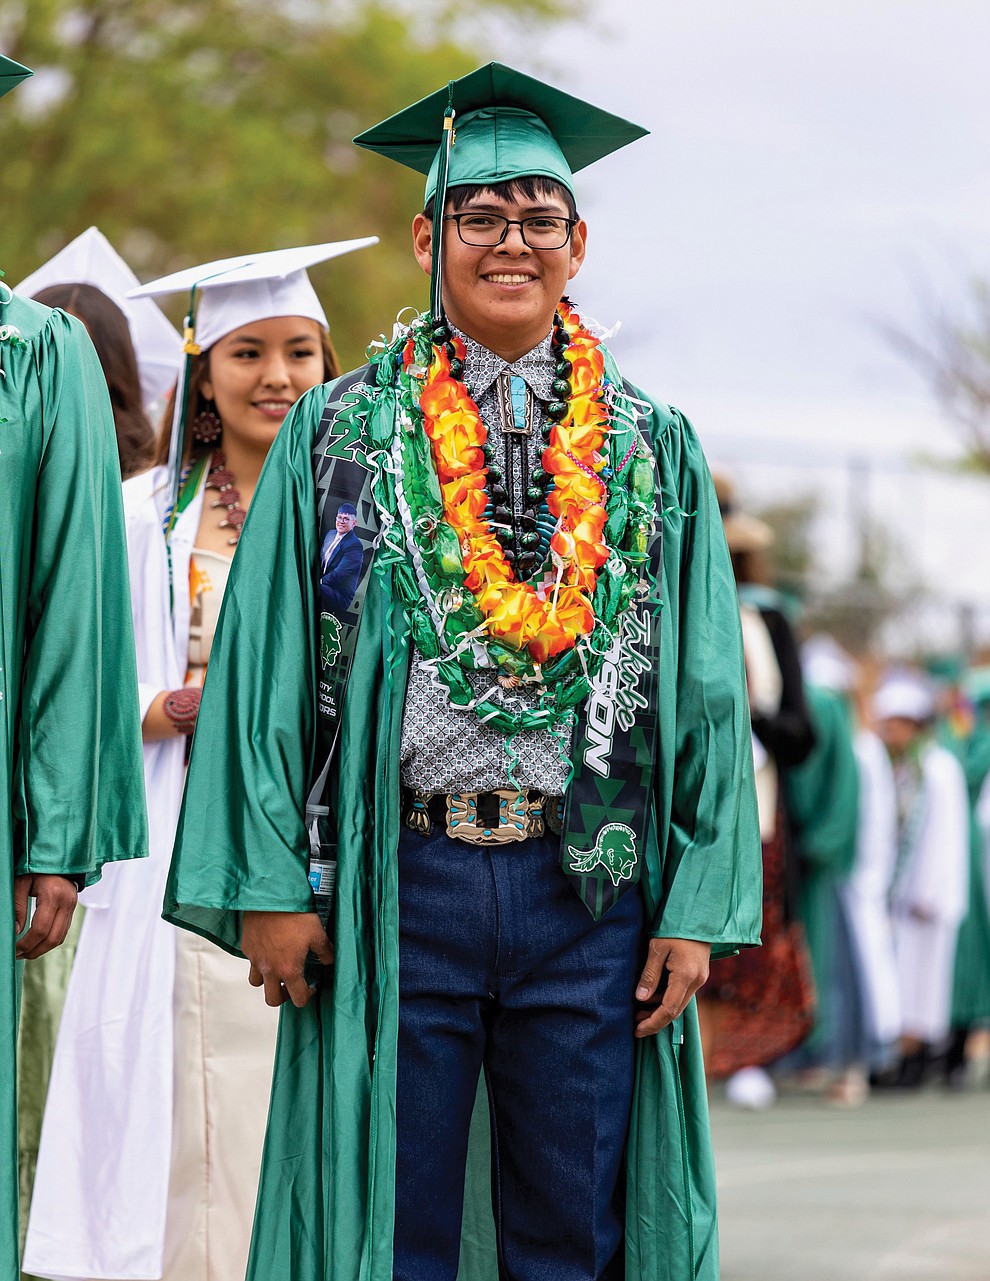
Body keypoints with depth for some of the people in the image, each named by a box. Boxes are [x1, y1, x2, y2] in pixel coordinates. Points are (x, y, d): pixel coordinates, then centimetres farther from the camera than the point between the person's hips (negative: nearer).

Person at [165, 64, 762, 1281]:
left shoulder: (655, 449, 9)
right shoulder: (339, 436, 6)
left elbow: (708, 685, 7)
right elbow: (264, 668, 2)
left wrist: (700, 903, -1)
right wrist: (269, 883, -6)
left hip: (594, 895, 1)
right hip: (394, 890, -1)